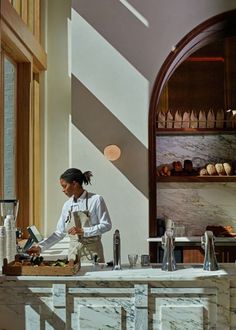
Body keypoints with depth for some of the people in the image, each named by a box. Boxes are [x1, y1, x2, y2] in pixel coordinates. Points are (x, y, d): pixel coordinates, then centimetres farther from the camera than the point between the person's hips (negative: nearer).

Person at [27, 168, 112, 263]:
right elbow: (60, 232, 11)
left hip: (92, 251, -4)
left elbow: (106, 225, -9)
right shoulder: (67, 205, 7)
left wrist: (83, 231, -16)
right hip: (73, 251, 4)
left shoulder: (95, 200, -7)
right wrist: (40, 247, 4)